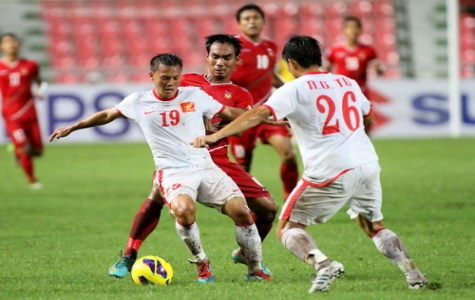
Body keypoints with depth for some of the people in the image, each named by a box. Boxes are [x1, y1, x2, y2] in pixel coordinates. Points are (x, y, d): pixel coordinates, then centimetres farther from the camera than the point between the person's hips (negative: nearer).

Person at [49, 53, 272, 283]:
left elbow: (230, 113, 13)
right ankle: (202, 264, -9)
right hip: (173, 172, -2)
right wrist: (71, 128, 23)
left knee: (240, 209, -15)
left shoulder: (195, 96, 4)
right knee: (183, 209, -34)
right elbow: (106, 115, 19)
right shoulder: (139, 102, 4)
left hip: (205, 167, 2)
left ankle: (255, 269, 4)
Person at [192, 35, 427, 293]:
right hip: (367, 163, 6)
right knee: (374, 226, 26)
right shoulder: (347, 83, 17)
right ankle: (409, 268, 4)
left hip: (330, 172, -6)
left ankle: (323, 263, -22)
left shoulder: (294, 89, -1)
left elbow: (259, 114, -14)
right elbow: (367, 112, 35)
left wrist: (216, 136, -18)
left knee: (287, 230, 5)